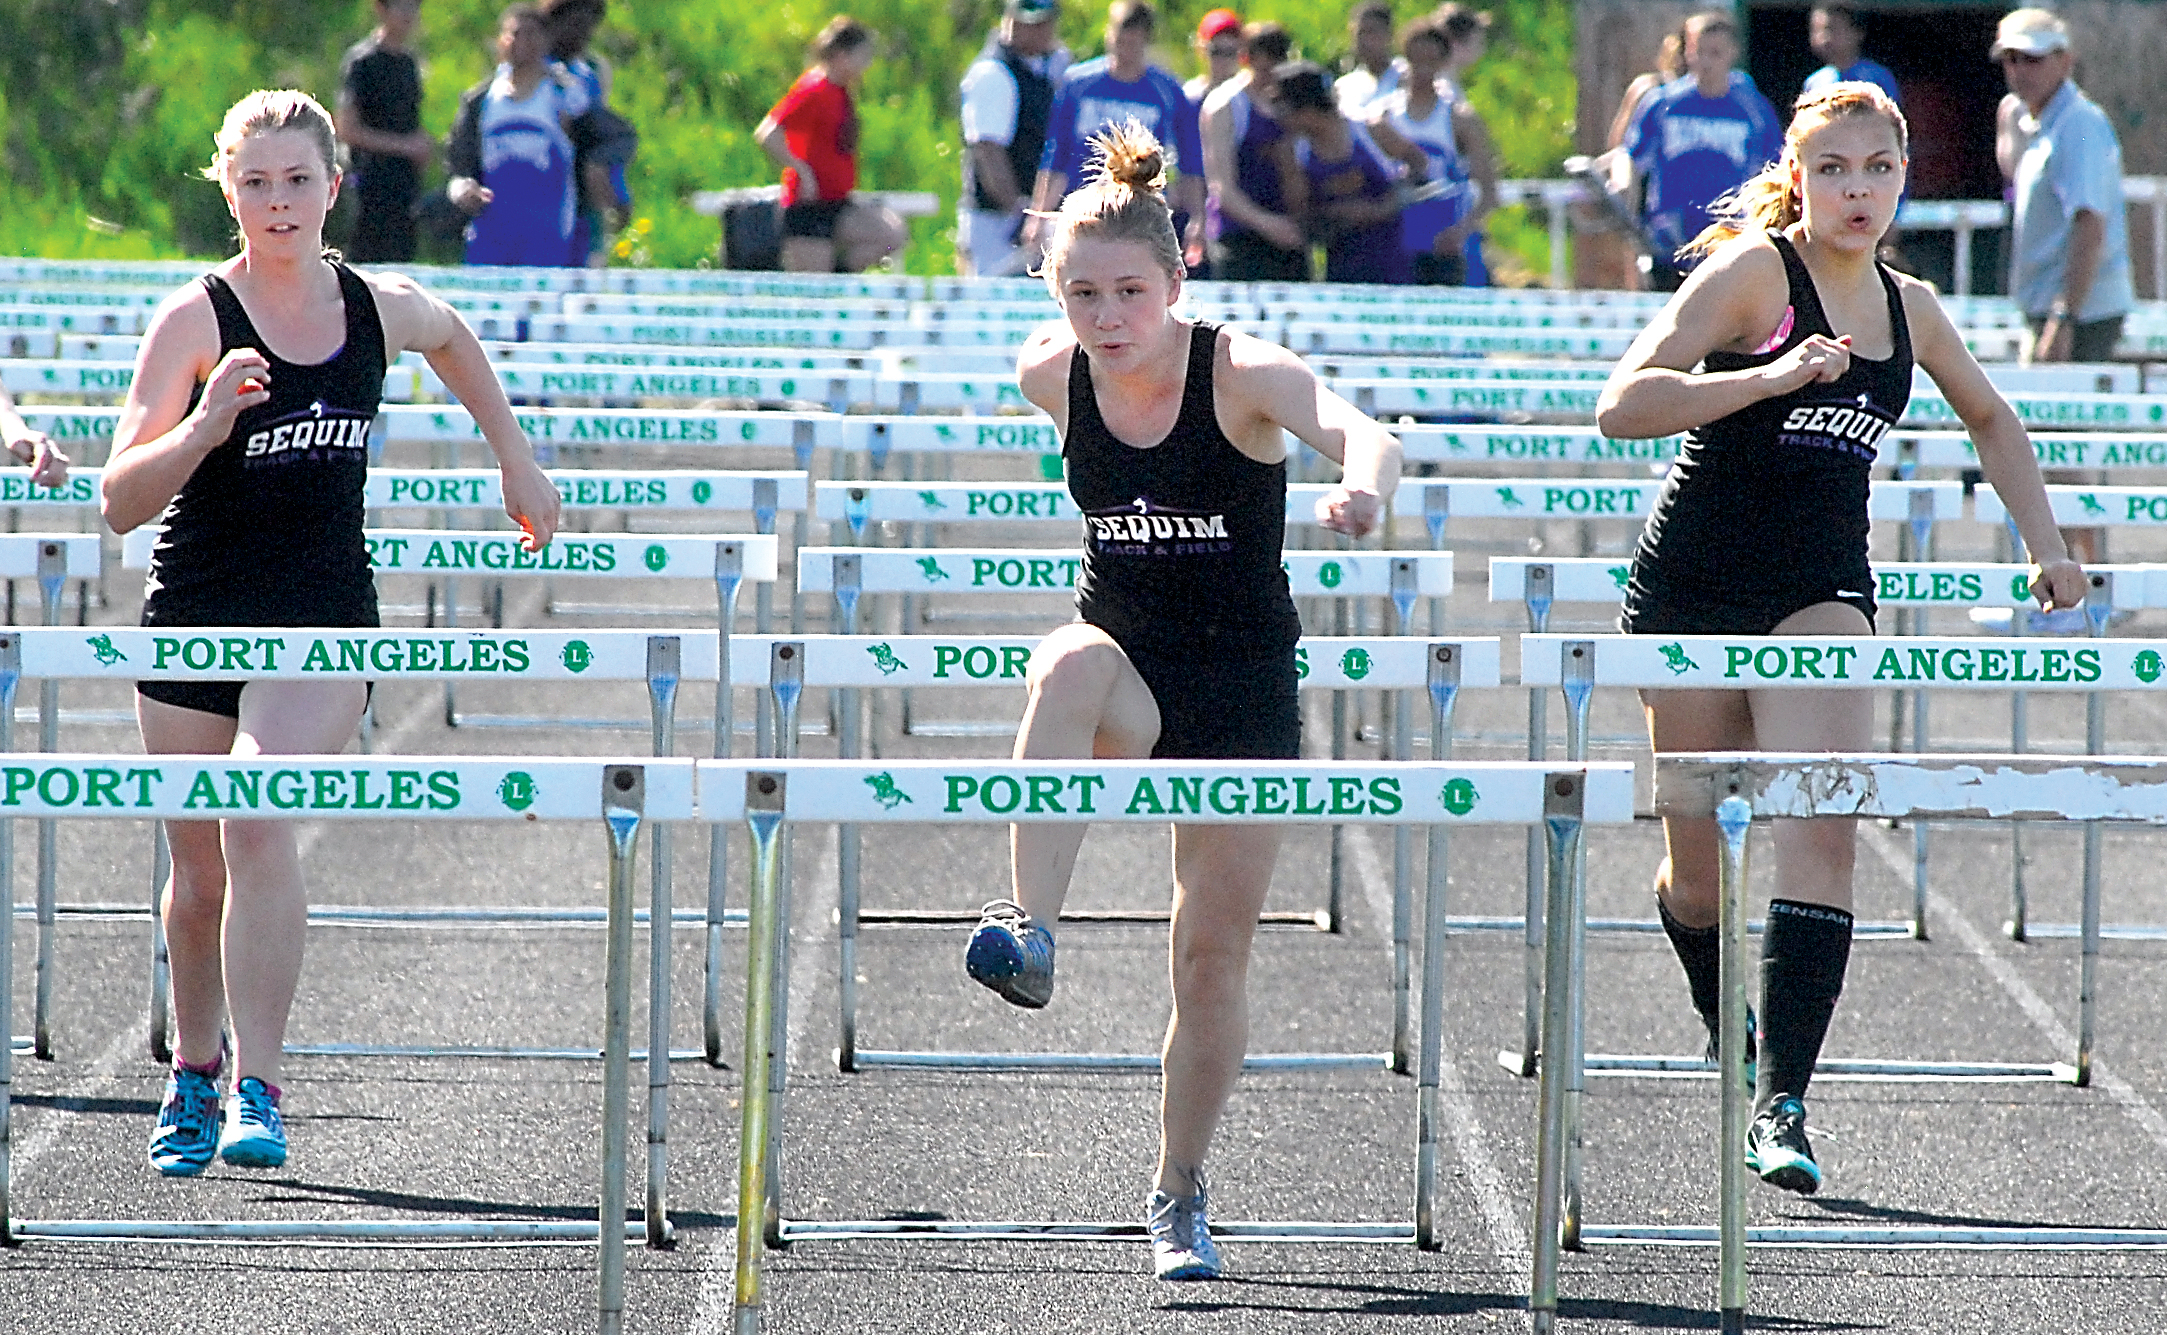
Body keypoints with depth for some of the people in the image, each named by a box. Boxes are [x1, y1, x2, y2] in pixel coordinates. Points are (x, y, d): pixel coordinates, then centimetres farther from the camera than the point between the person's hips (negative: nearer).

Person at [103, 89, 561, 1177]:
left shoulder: (381, 309, -1)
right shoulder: (196, 321, -10)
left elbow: (452, 337, 26)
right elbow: (121, 500, -15)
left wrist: (515, 458, 27)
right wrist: (203, 427, -31)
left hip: (326, 622, 0)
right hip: (199, 617, 0)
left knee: (261, 822, -21)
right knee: (201, 864, 9)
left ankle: (256, 1088, -21)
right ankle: (194, 1072, 33)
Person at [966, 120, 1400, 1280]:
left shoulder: (1244, 375, -20)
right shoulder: (1051, 374, -9)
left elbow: (1353, 428, -40)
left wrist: (1363, 480, -58)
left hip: (1243, 685, -1)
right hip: (1128, 666, 2)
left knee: (1213, 954, 1)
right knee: (1067, 666, -37)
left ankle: (1179, 1195, 19)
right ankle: (1028, 934, -46)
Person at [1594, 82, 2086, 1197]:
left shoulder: (1909, 310, 8)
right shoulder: (1754, 272, -8)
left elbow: (1990, 419, 29)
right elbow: (1620, 406, -19)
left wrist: (2045, 544, 21)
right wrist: (1771, 379, -28)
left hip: (1821, 591, 3)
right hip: (1693, 589, -3)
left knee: (1820, 830, -18)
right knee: (1702, 864, 5)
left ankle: (1780, 1105, -22)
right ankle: (1726, 1025, 38)